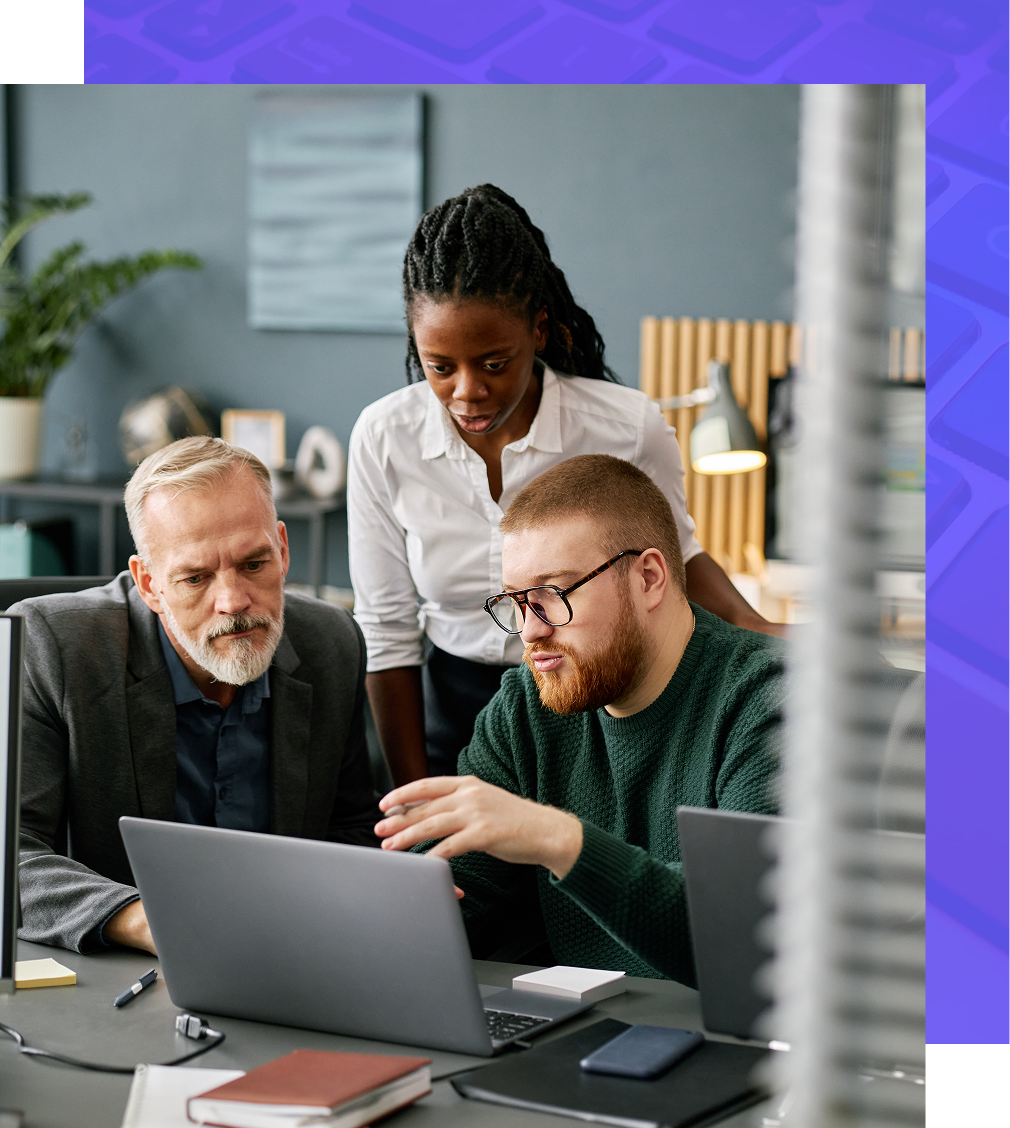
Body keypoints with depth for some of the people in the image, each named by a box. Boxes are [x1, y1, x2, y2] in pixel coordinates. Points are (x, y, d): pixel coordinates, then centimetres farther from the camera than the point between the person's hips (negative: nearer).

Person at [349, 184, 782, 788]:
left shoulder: (630, 428, -16)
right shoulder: (383, 439, -11)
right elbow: (388, 631, -3)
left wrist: (753, 627, -14)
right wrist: (415, 800, -2)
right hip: (454, 710, 1)